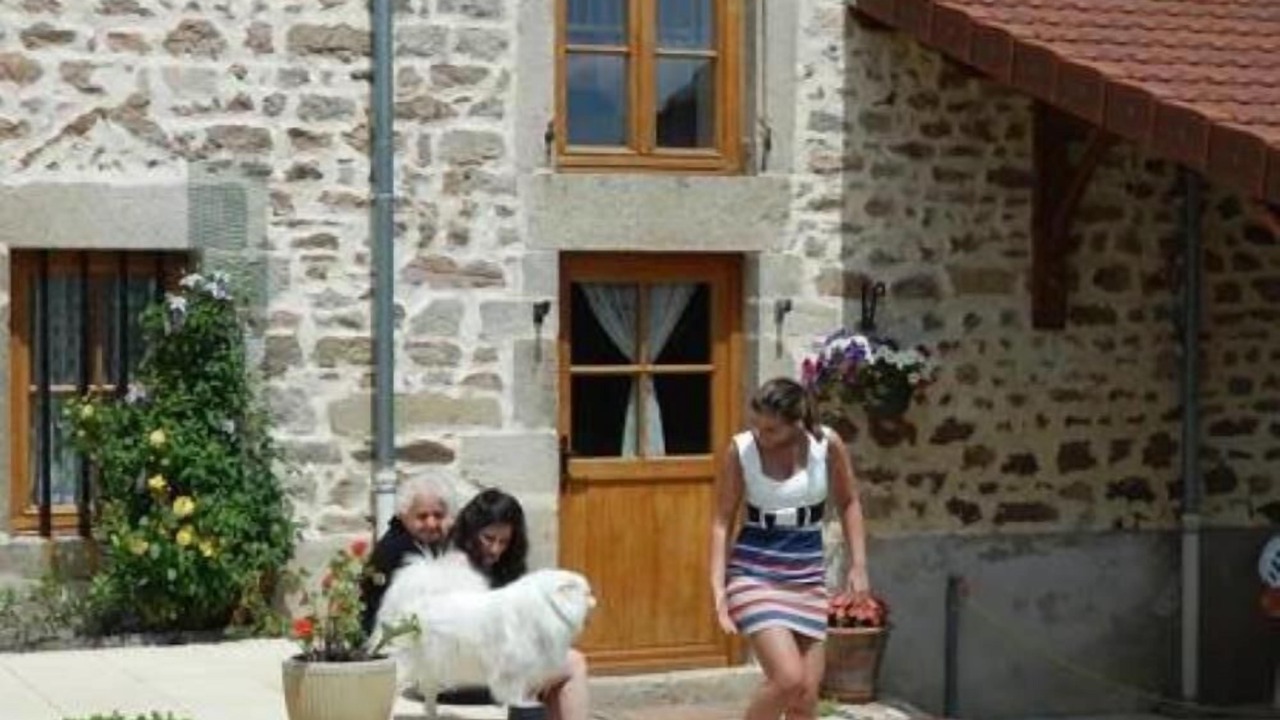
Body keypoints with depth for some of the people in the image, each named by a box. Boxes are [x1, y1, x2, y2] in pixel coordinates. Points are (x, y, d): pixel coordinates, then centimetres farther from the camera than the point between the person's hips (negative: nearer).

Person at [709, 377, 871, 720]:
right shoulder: (741, 450, -12)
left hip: (808, 574, 3)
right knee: (788, 678, -19)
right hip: (755, 572, -3)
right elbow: (722, 520, -6)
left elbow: (848, 503, 8)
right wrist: (718, 585, -14)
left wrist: (858, 565, 2)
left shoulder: (827, 444, -8)